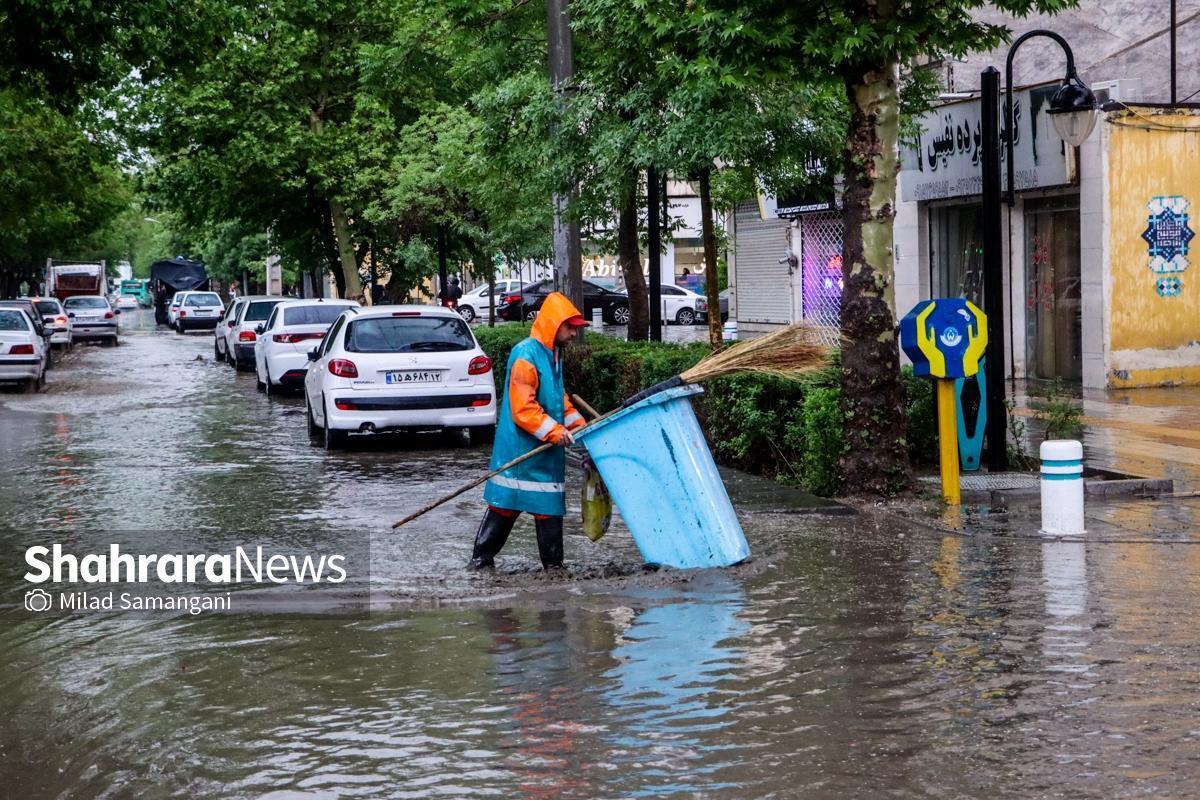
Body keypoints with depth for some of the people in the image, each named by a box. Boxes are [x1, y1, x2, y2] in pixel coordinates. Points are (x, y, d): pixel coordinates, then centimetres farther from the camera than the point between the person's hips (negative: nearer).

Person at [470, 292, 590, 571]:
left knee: (550, 505, 9)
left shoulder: (553, 354, 14)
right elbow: (522, 408, -22)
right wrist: (554, 431, -25)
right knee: (505, 505, -3)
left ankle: (553, 564, 14)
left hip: (547, 448, 9)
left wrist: (579, 425, 14)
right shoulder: (526, 355, -17)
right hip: (520, 447, -9)